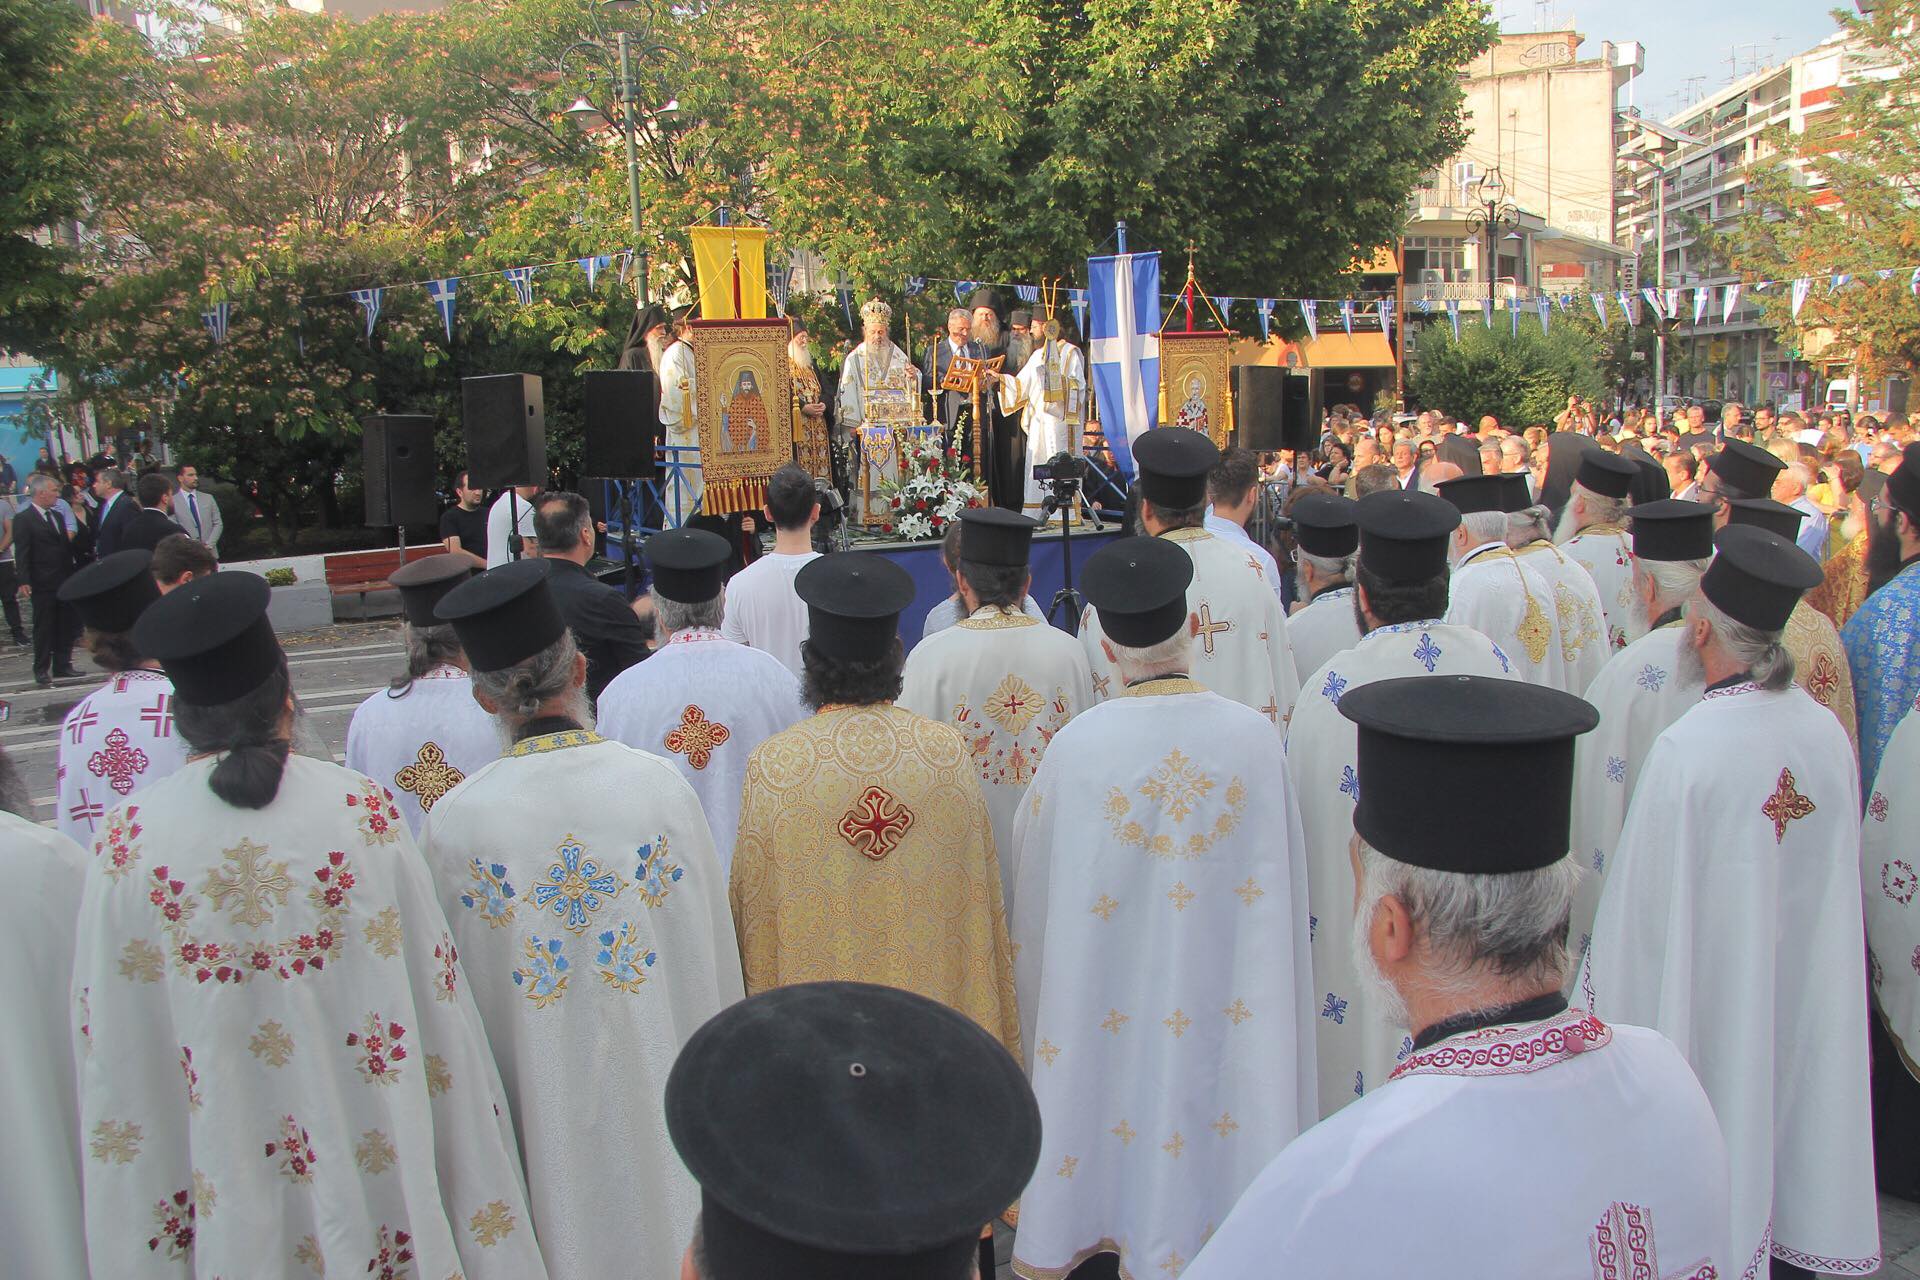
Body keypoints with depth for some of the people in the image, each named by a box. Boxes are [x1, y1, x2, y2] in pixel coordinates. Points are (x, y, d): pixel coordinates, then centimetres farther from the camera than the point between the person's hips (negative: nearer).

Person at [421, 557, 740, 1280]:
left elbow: (457, 991, -4)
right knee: (667, 1210, 20)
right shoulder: (659, 787, -16)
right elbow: (712, 954, -6)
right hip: (659, 1081, 0)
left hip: (541, 1107, 0)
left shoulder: (452, 825, -17)